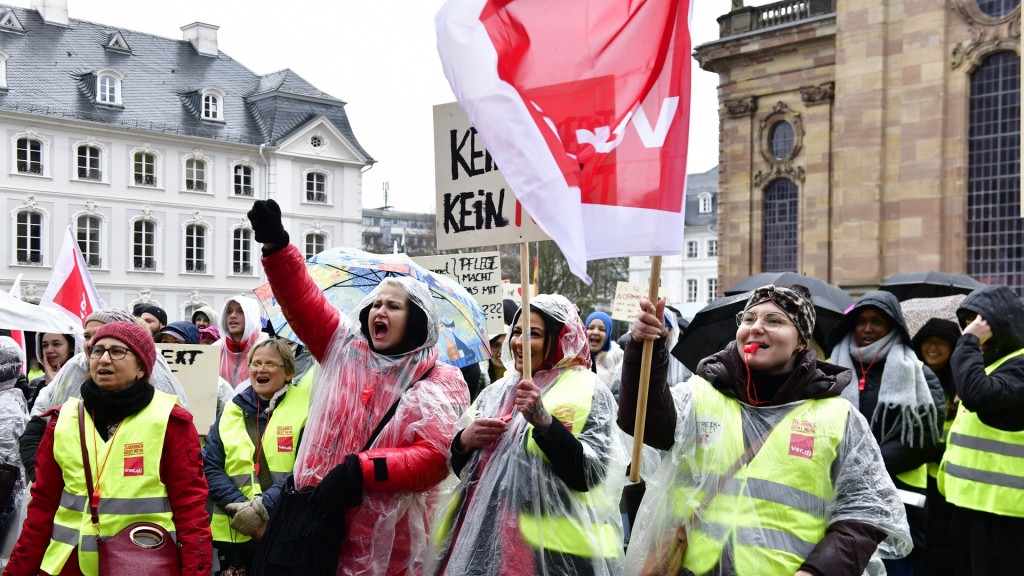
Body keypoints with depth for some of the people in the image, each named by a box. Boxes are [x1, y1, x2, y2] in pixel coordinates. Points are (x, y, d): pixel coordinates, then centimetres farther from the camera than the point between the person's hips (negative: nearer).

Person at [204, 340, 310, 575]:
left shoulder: (306, 407, -1)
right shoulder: (231, 411, 11)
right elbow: (210, 467, 4)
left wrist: (265, 506, -20)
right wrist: (239, 506, -12)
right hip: (234, 533, 3)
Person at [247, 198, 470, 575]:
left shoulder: (442, 384, -3)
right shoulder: (346, 350, 8)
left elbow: (434, 456, -14)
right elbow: (303, 301, 1)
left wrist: (359, 471, -22)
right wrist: (276, 244, -13)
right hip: (320, 520, 3)